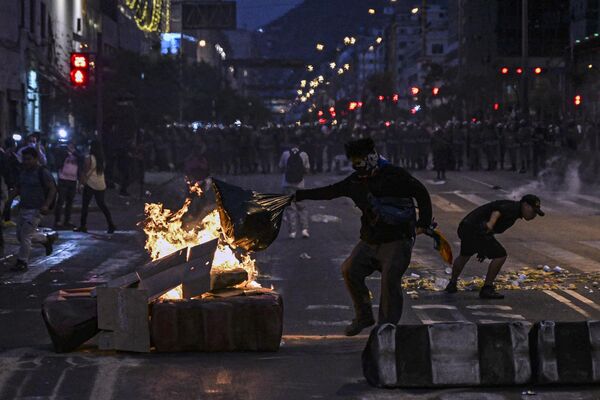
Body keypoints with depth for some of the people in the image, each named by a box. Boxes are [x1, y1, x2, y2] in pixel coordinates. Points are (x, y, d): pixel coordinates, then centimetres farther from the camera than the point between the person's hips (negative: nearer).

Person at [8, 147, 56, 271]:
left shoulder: (43, 172, -12)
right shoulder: (23, 172, 10)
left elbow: (52, 189, -13)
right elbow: (17, 189, 18)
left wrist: (46, 205, -24)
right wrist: (8, 199, 1)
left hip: (35, 210, -8)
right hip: (23, 208, 8)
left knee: (25, 235, -9)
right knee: (20, 235, 14)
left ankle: (22, 263, 3)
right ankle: (47, 240, 34)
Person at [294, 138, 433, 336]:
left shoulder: (395, 175, -11)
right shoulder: (357, 180, 7)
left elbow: (421, 193, -5)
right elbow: (330, 192, 13)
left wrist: (423, 223, -6)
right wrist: (298, 195, 11)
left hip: (398, 239, -7)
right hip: (370, 240, 7)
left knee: (389, 277, -19)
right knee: (350, 270, -4)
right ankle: (364, 317, 11)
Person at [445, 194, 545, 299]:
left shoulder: (514, 212, 21)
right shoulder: (514, 208, -9)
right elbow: (498, 210, -30)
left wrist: (483, 249, 31)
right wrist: (490, 223, -47)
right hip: (476, 230, -10)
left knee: (465, 255, 31)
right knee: (500, 255, -8)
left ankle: (452, 284, 48)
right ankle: (487, 288, -2)